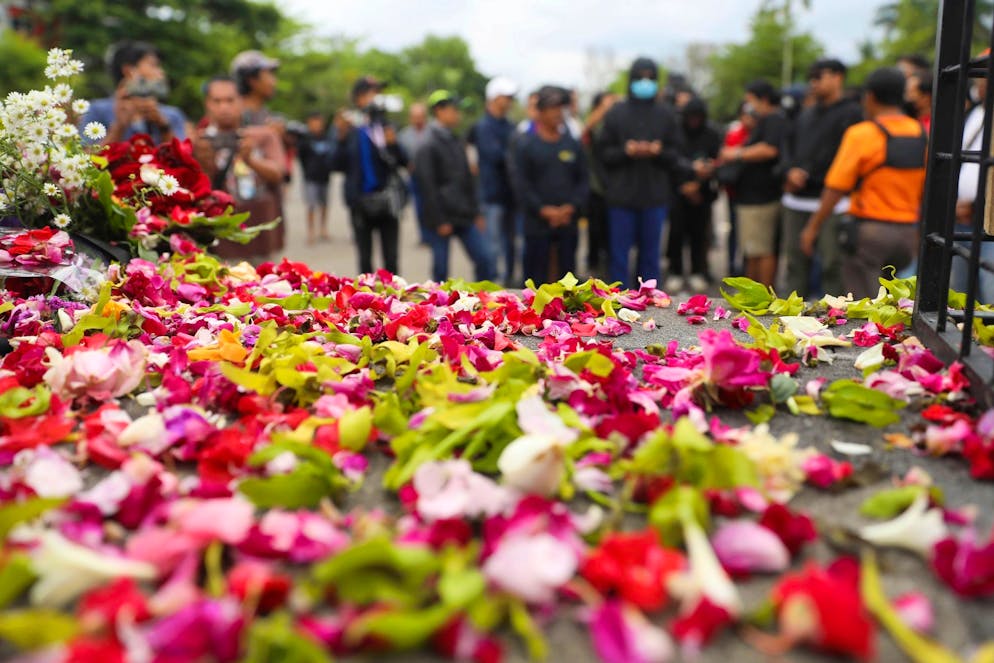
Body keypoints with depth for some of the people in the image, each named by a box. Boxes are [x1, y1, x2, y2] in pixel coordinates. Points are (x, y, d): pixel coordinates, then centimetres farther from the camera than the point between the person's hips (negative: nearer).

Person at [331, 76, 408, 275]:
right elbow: (336, 165, -3)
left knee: (391, 260, -1)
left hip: (386, 200, 1)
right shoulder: (349, 128, 1)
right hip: (361, 202, 0)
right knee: (365, 260, 7)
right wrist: (342, 139, -17)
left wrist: (393, 144, -16)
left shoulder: (386, 125, 5)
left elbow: (404, 161, 2)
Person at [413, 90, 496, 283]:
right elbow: (427, 187, -13)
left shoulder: (456, 143, 13)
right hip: (443, 219, -7)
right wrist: (439, 221, -14)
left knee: (486, 257, 2)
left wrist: (476, 213, 13)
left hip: (465, 216, 7)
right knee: (441, 268, 2)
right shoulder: (427, 147, -9)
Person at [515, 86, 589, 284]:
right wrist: (544, 210, -13)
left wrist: (572, 206, -7)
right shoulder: (527, 145, -1)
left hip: (568, 222, 3)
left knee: (567, 273, 9)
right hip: (538, 223, -3)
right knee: (536, 276, 1)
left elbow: (582, 179, 9)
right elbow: (523, 184, -5)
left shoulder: (572, 143, 9)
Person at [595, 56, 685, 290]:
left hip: (655, 195, 1)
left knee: (650, 253, 9)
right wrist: (625, 151, -16)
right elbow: (603, 152, 1)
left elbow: (675, 154, 8)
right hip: (621, 194, -1)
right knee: (620, 253, 3)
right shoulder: (616, 113, 3)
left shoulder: (665, 115, 7)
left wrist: (659, 152, -12)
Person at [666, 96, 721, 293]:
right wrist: (685, 185, -11)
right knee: (675, 231, -3)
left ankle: (698, 273, 14)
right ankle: (675, 273, 8)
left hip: (702, 192, 1)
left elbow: (717, 162, 0)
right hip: (677, 190, -1)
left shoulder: (712, 135, 3)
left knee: (699, 233, 2)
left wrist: (697, 184, -14)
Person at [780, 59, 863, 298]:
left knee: (832, 264, -7)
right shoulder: (806, 114, 21)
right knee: (796, 261, 10)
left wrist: (806, 175, -10)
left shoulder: (851, 113, -1)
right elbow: (789, 145, 20)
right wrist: (791, 170, -1)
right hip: (797, 200, 7)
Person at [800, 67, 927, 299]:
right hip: (908, 231, 6)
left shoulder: (862, 134, -9)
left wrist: (813, 227, -3)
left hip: (869, 229, -6)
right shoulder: (922, 135, 7)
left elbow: (835, 188, -11)